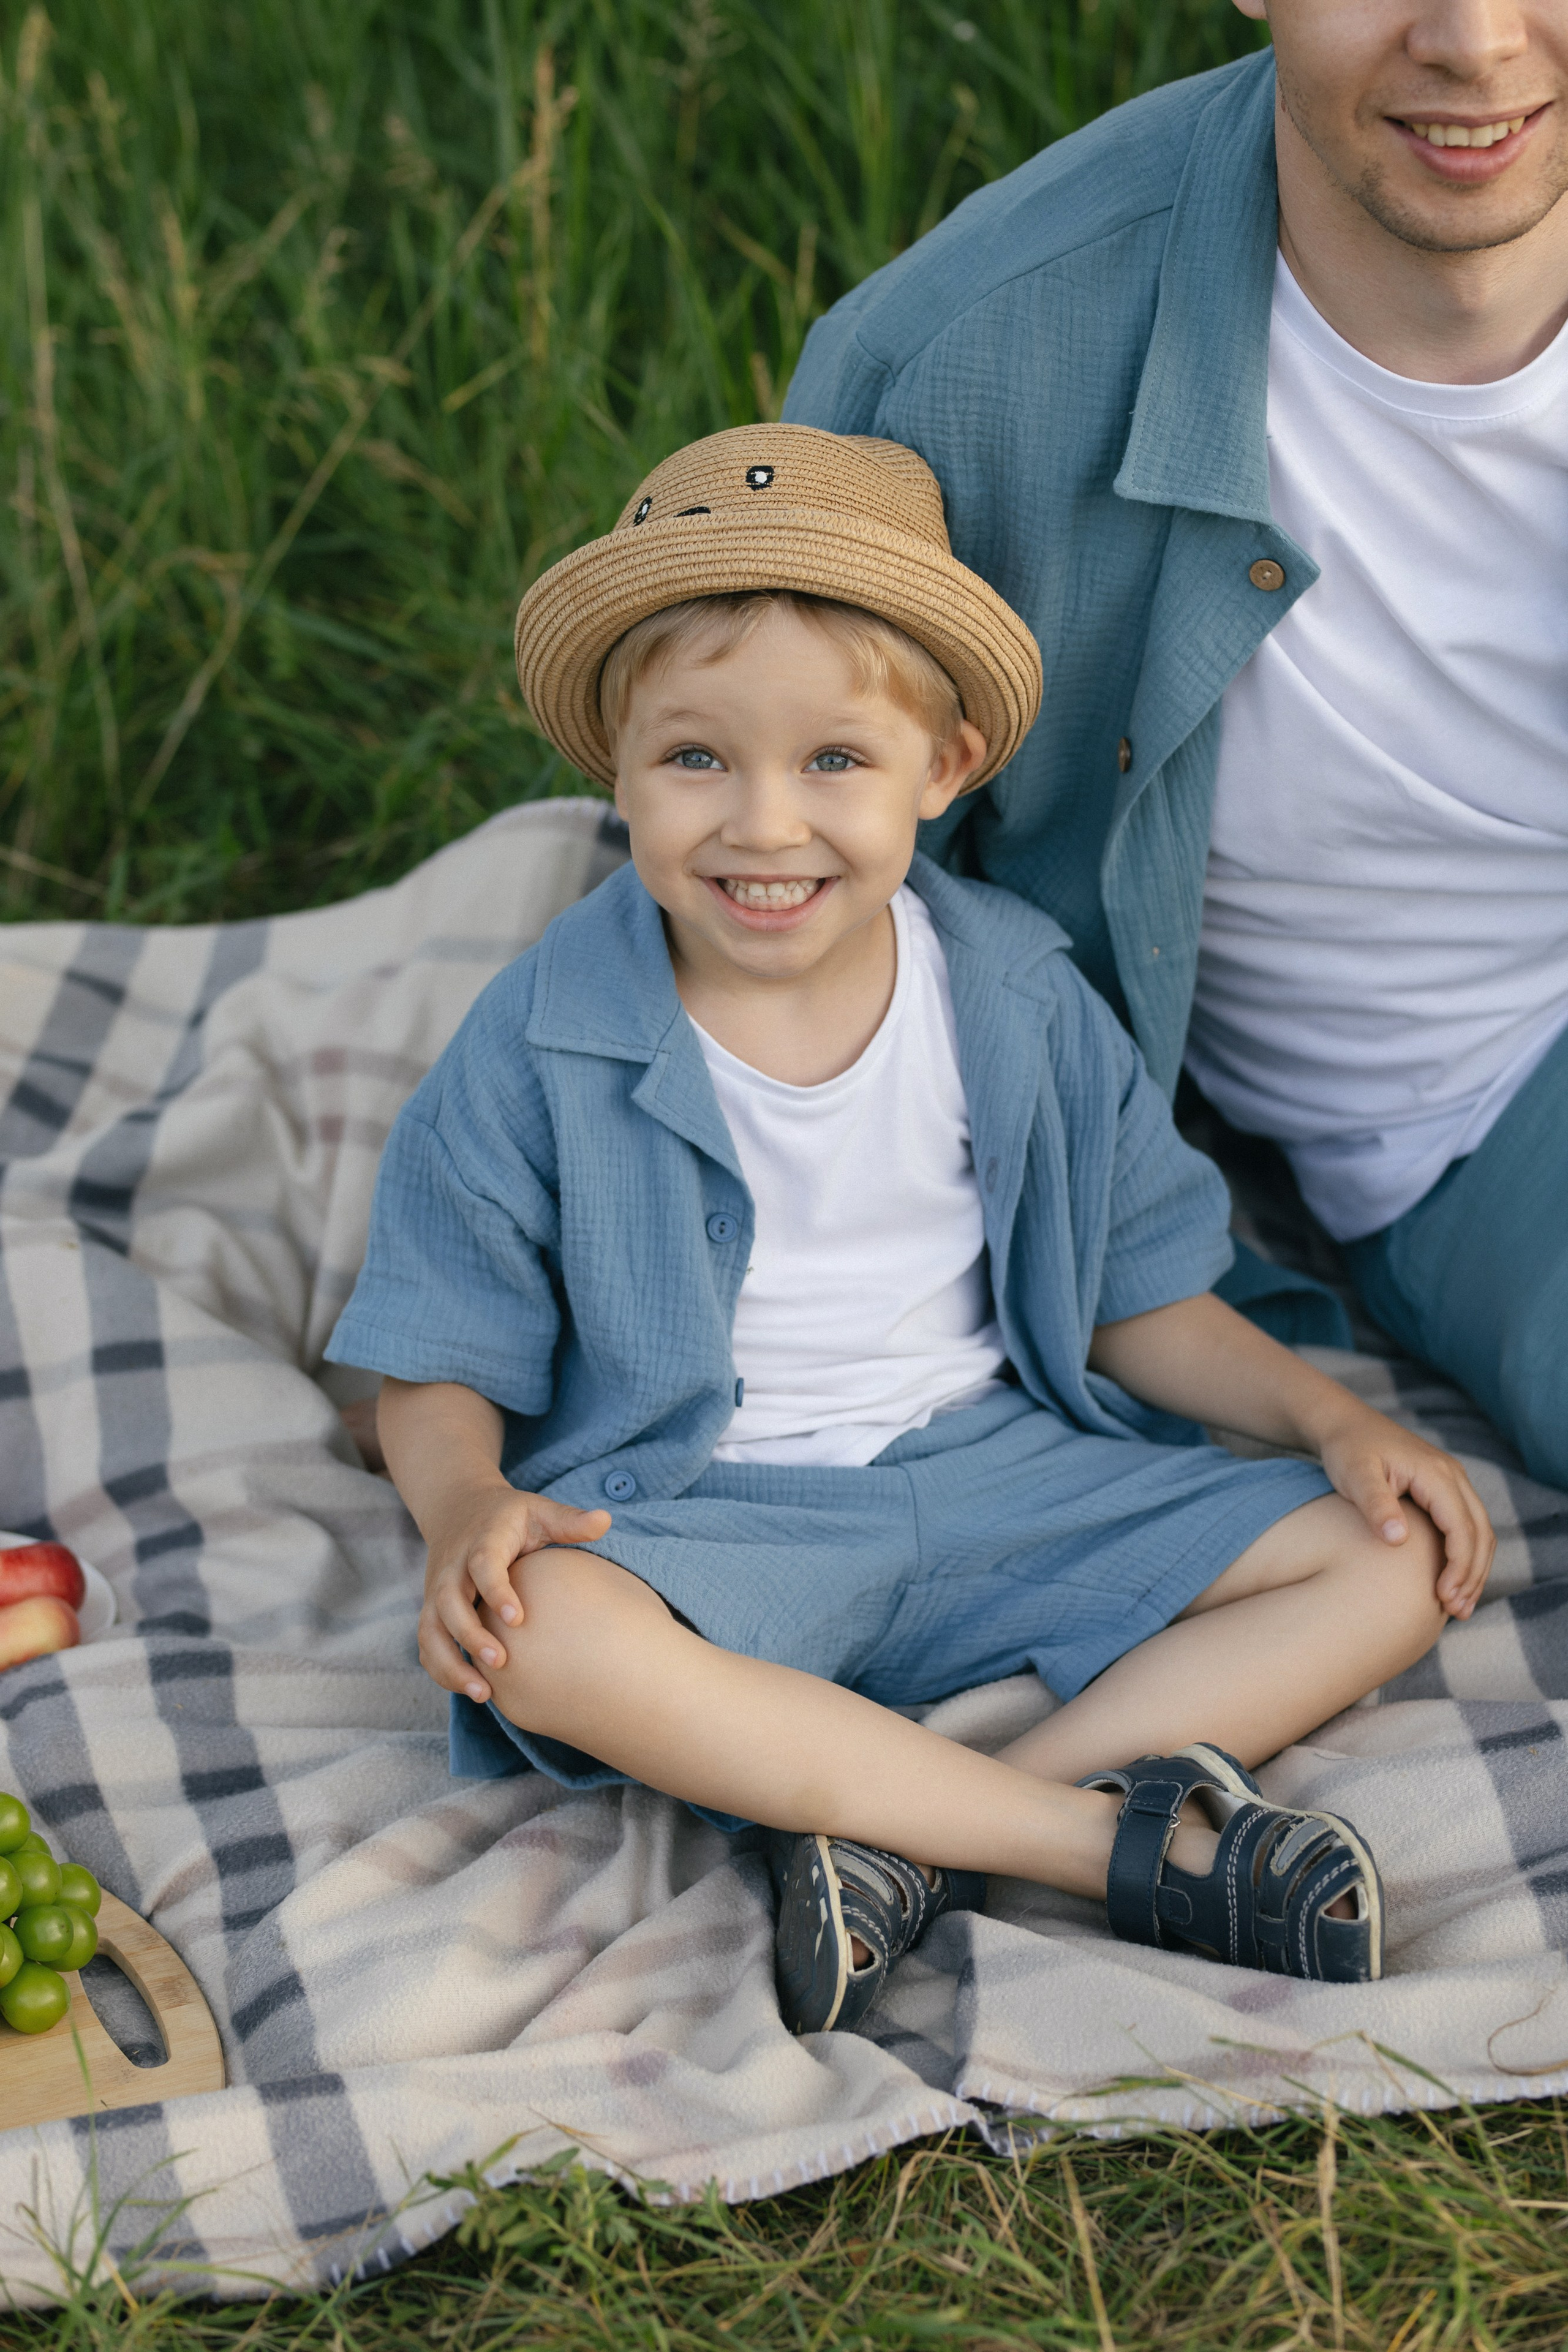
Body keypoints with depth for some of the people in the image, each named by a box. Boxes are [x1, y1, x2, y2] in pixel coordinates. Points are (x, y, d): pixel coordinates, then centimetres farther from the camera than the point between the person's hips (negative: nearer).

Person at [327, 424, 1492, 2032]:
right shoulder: (546, 1047, -9)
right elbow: (439, 1368, -4)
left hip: (1003, 1477, 4)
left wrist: (1334, 1419, -4)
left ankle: (912, 1839, -25)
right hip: (703, 1519, -3)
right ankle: (1142, 1838, -31)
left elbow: (1133, 1296, 9)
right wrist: (469, 1505, -25)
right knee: (537, 1639, -38)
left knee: (1394, 1558, -10)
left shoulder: (1018, 1004, 0)